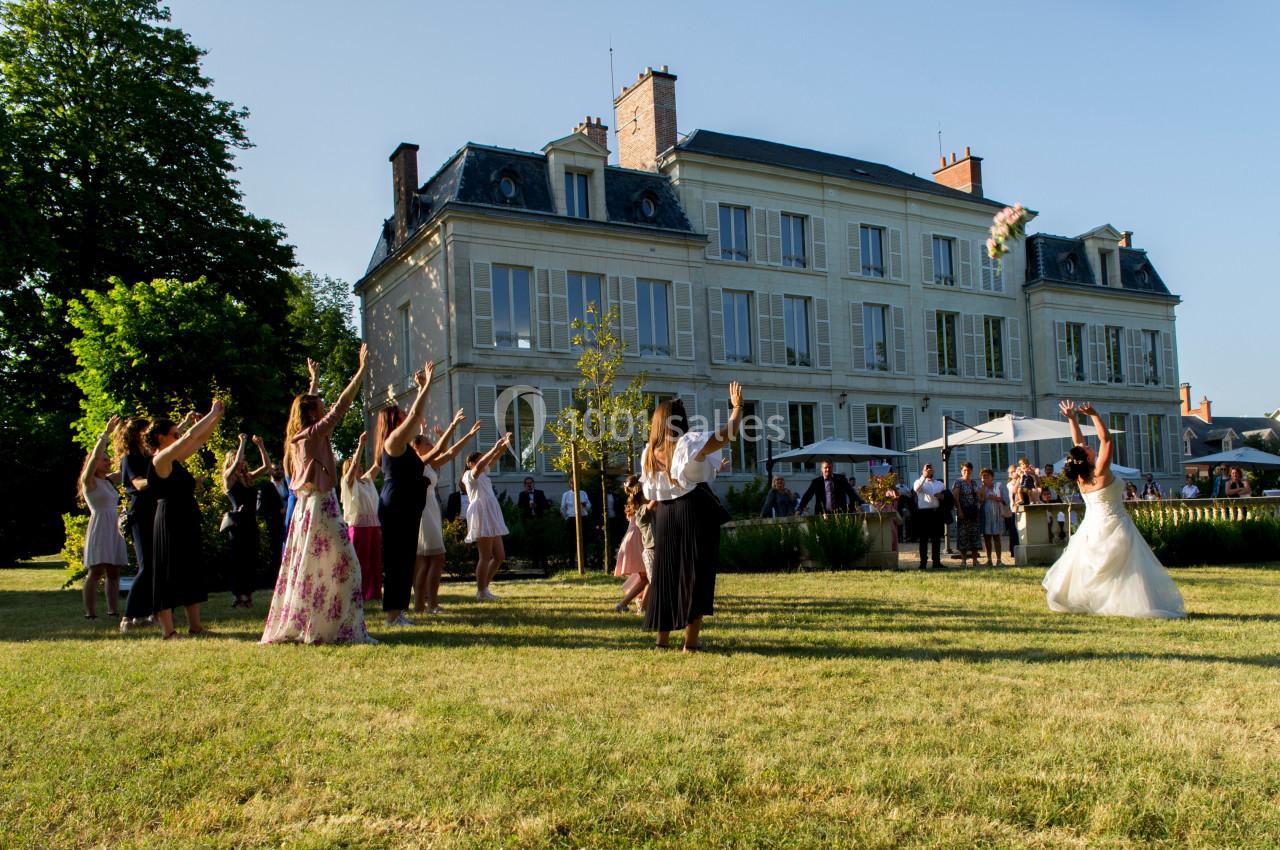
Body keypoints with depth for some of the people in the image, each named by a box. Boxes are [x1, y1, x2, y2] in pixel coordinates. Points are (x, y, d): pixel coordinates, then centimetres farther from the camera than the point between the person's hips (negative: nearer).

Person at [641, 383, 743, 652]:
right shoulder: (689, 442, -9)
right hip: (695, 512, -5)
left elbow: (651, 495, 11)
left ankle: (663, 636, 17)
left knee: (665, 573, 13)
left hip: (664, 516, 5)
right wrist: (737, 406, -1)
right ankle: (691, 639, 1)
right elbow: (729, 433, -13)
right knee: (696, 573, 1)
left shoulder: (650, 453, 6)